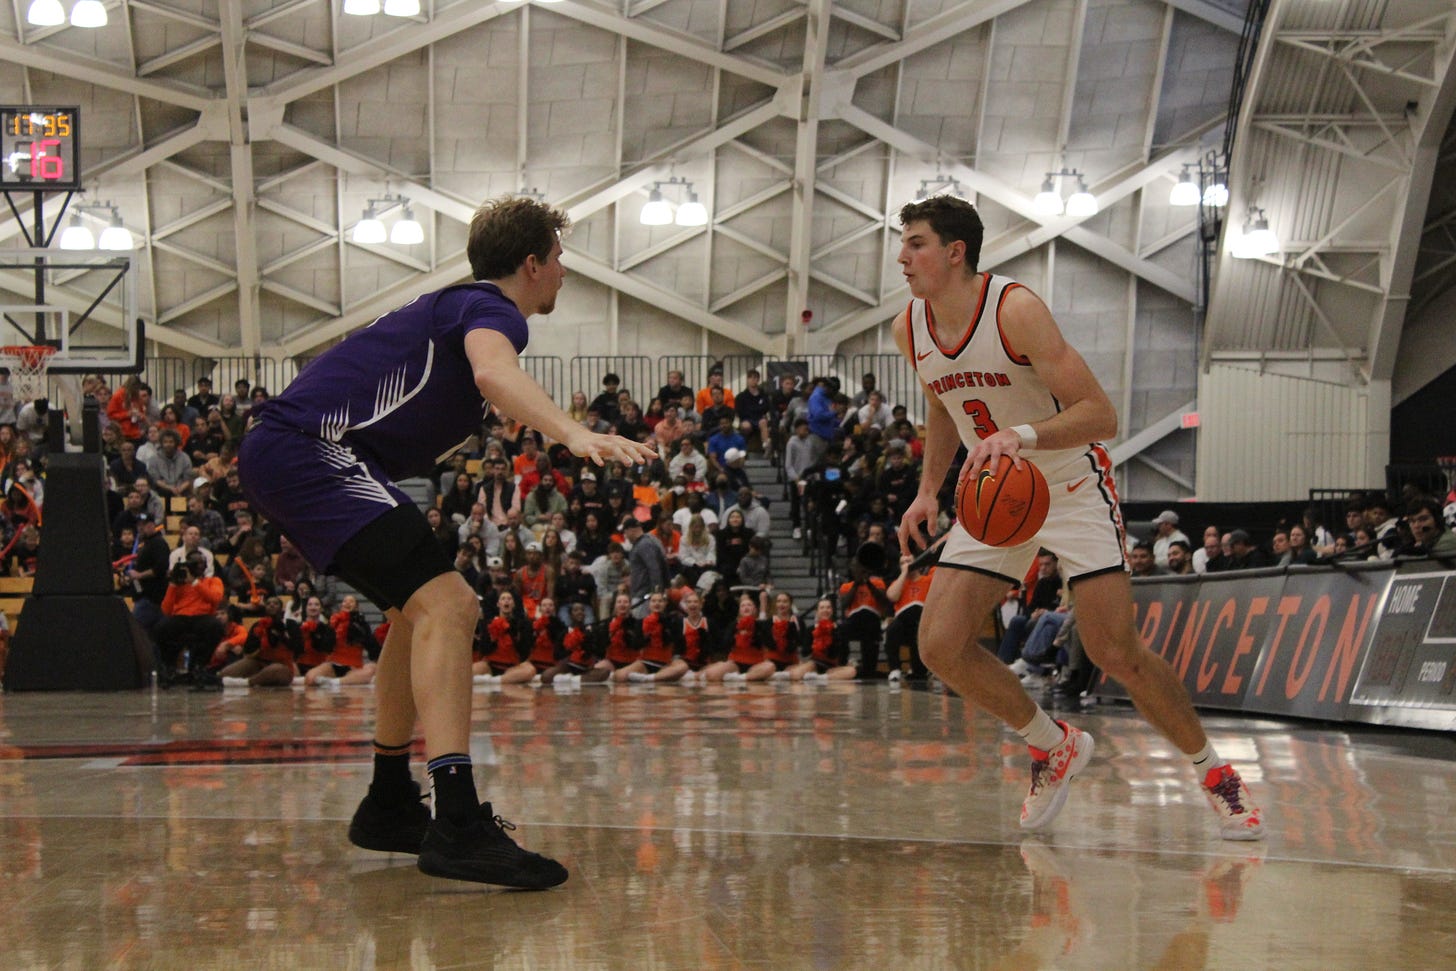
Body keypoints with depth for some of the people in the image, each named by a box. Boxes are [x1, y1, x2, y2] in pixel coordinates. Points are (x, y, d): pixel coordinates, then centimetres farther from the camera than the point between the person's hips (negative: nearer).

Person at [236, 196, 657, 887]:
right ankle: (456, 824, -34)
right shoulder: (492, 308, -7)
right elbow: (492, 372, -32)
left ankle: (389, 806, 30)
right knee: (444, 603, -23)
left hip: (280, 453, 11)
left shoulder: (459, 306, 25)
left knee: (420, 612, 22)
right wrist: (574, 434, -47)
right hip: (307, 448, -11)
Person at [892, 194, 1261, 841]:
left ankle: (1214, 772, 12)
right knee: (939, 645, -8)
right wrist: (928, 491, 9)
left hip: (1073, 488, -6)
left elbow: (1101, 414, -27)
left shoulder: (1014, 309, -23)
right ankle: (1055, 748, 14)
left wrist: (1024, 435, -42)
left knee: (1116, 654, -11)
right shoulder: (910, 329, -3)